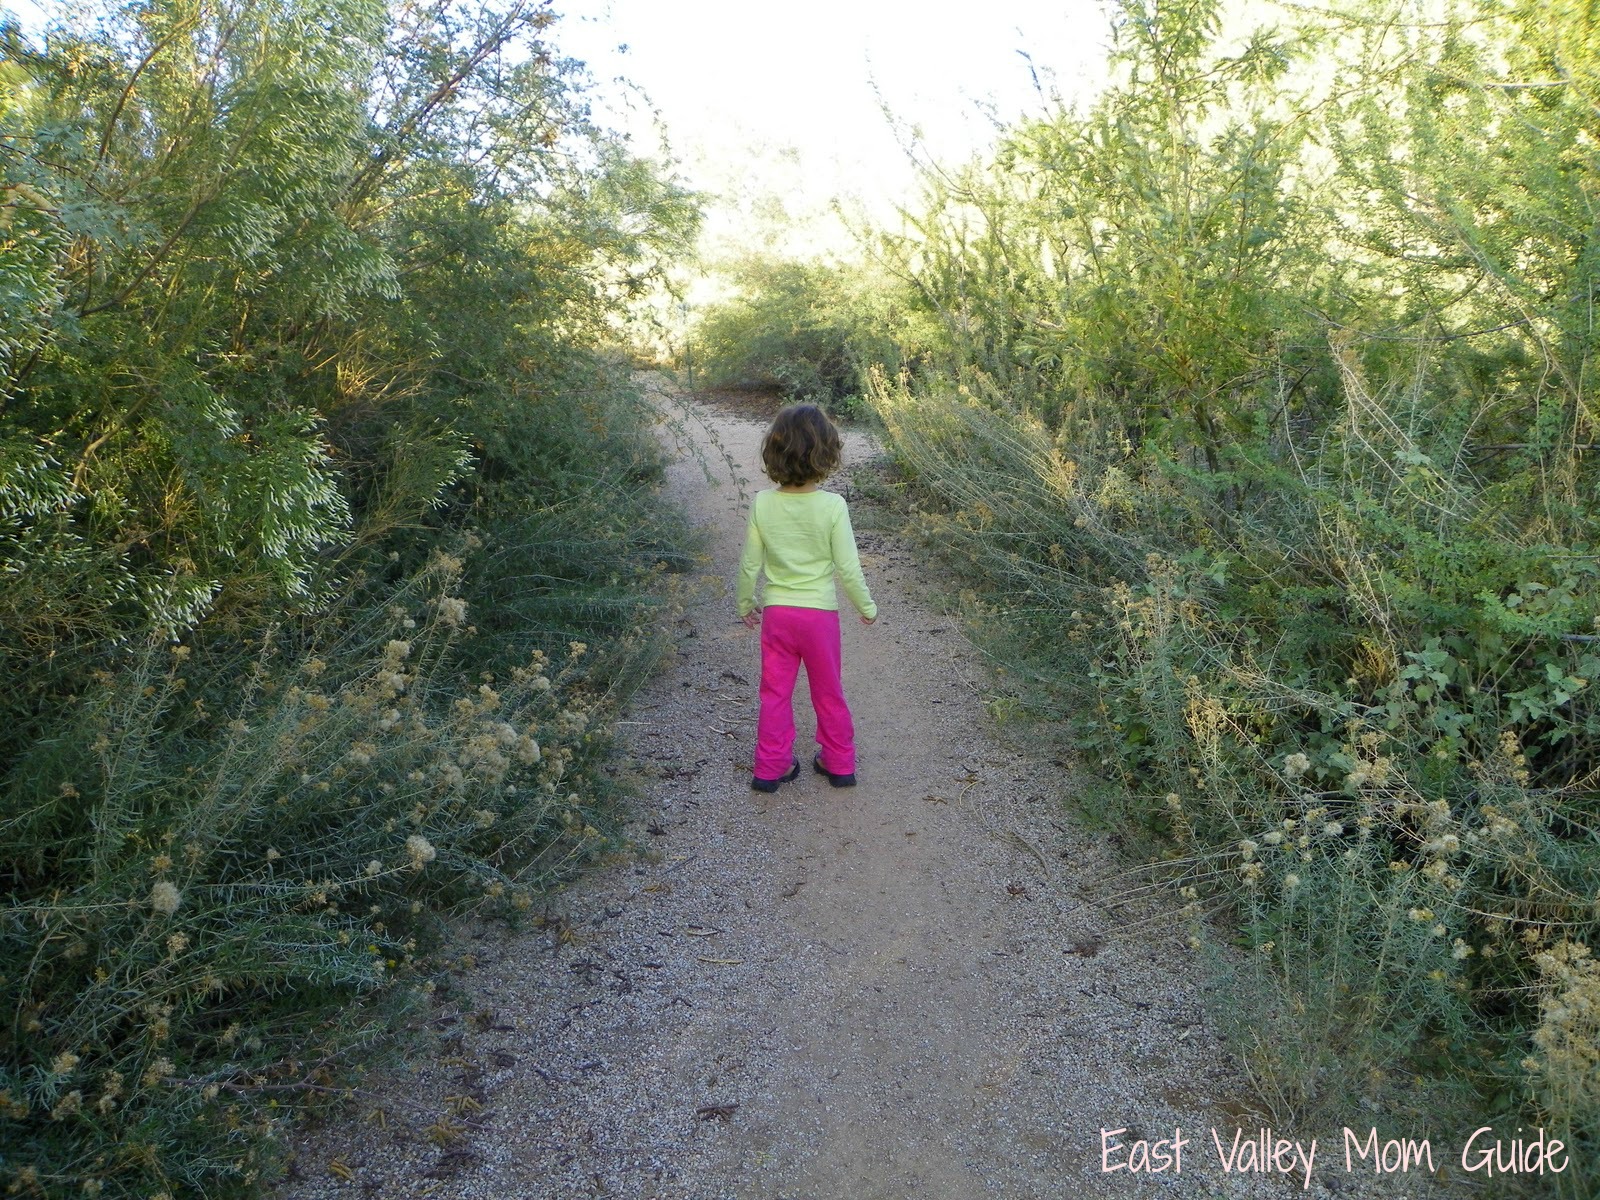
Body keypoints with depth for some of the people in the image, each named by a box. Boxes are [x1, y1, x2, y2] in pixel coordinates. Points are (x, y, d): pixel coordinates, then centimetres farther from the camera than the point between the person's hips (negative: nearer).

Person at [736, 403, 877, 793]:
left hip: (776, 612, 1)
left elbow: (750, 564, -4)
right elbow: (848, 568, -13)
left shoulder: (762, 503, -12)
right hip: (820, 613, -1)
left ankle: (771, 768, 23)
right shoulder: (833, 505, -18)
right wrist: (867, 606, 3)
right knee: (829, 692, 17)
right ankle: (839, 763, 31)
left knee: (775, 692, 15)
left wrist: (745, 603, 13)